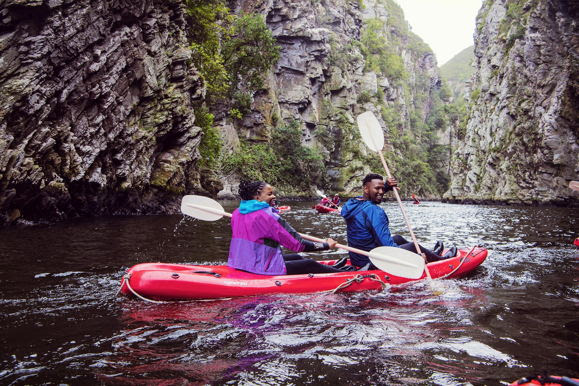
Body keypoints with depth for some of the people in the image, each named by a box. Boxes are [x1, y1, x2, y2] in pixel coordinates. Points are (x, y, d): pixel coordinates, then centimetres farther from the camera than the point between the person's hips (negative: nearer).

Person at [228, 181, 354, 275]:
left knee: (296, 258, 24)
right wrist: (326, 245, -5)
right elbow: (296, 245, -18)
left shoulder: (236, 213, 3)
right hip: (261, 270, -9)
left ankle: (331, 268, 42)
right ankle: (339, 272, 33)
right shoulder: (266, 216, -22)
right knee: (310, 264, 9)